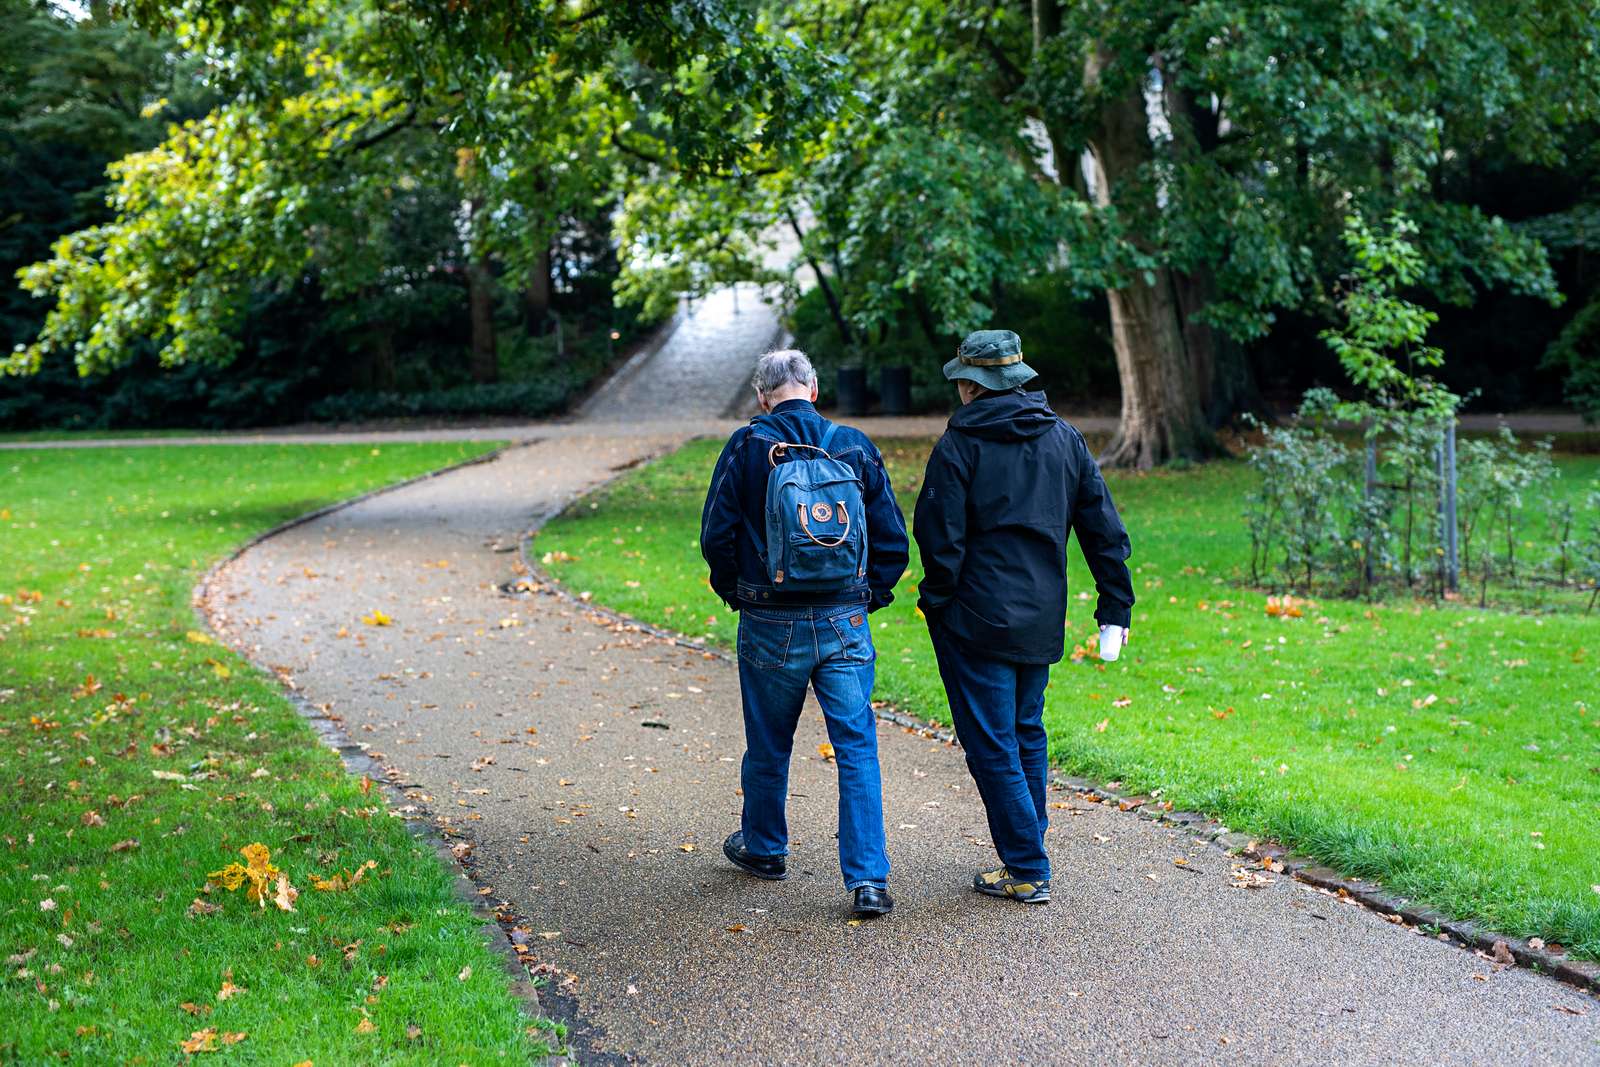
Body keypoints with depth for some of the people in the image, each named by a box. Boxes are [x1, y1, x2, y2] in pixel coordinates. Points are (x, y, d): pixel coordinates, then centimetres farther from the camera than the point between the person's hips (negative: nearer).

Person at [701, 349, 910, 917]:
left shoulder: (747, 446, -6)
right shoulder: (855, 448, 0)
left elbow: (717, 535, -5)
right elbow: (894, 540, 2)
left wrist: (734, 593, 11)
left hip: (772, 627, -1)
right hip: (846, 625, 1)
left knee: (768, 746, 17)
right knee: (857, 749, 3)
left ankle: (763, 848, 38)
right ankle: (868, 879, -4)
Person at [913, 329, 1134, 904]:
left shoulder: (959, 445, -11)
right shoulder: (1065, 439, 6)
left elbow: (940, 536, -13)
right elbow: (1105, 530, 7)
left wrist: (936, 600, 2)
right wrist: (1115, 607, 12)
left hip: (976, 620, -6)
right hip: (1042, 621, 6)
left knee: (992, 746, 1)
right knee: (1027, 734, 20)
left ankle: (1027, 871, 3)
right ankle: (1027, 849, 29)